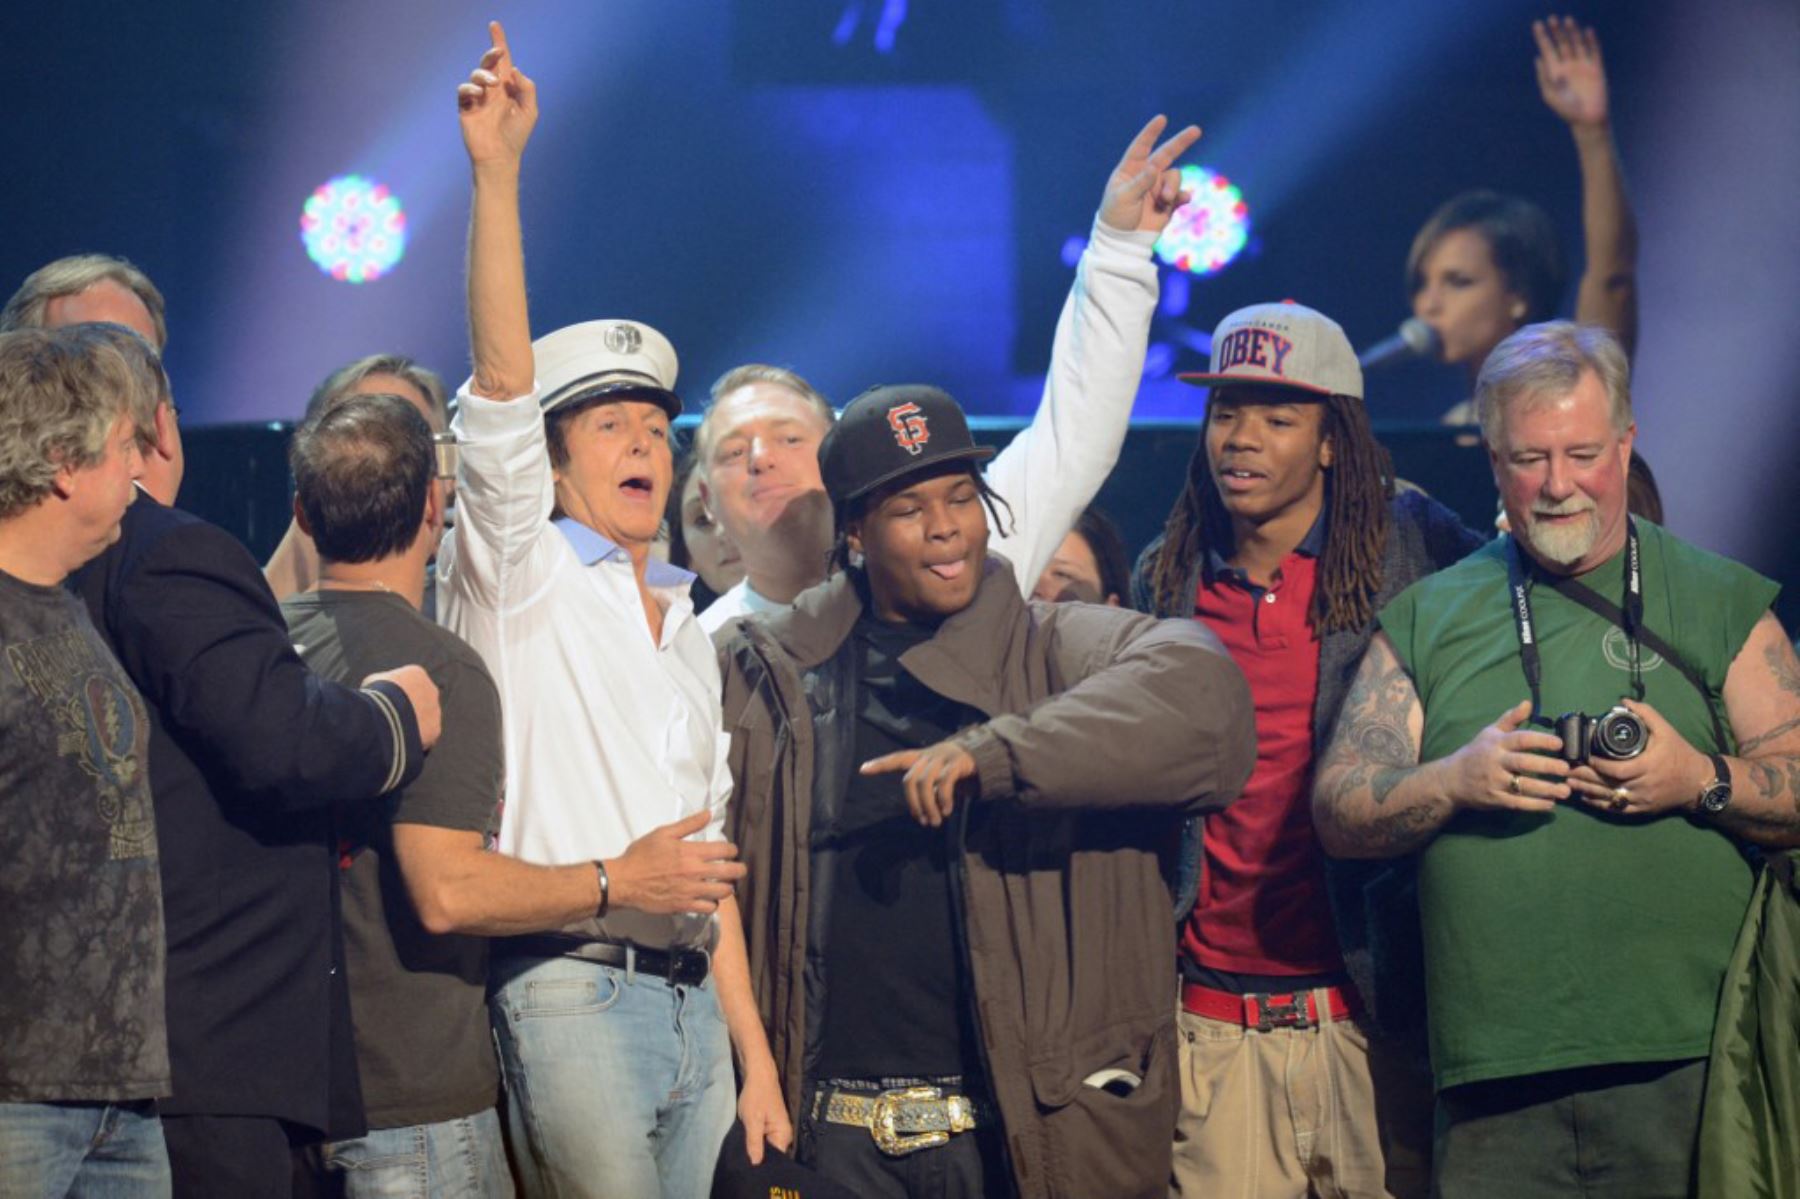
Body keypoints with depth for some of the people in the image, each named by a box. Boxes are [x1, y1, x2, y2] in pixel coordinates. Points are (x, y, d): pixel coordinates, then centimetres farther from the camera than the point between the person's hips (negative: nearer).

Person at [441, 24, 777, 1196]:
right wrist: (497, 174, -22)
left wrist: (755, 1056, 16)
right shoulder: (522, 576, 2)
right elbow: (502, 383, -14)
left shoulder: (688, 635, 22)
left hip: (693, 1001, 7)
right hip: (571, 994, -6)